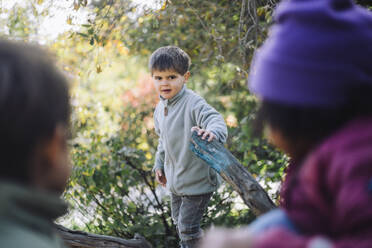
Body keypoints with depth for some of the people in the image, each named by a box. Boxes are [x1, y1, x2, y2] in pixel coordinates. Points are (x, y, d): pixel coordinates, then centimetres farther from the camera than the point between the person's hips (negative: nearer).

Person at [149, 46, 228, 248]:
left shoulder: (193, 103, -21)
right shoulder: (160, 109, 5)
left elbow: (215, 119, -36)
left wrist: (213, 132, -58)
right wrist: (159, 164, 24)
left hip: (197, 180, -8)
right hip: (176, 179, 8)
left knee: (188, 227, -5)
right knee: (178, 222, 23)